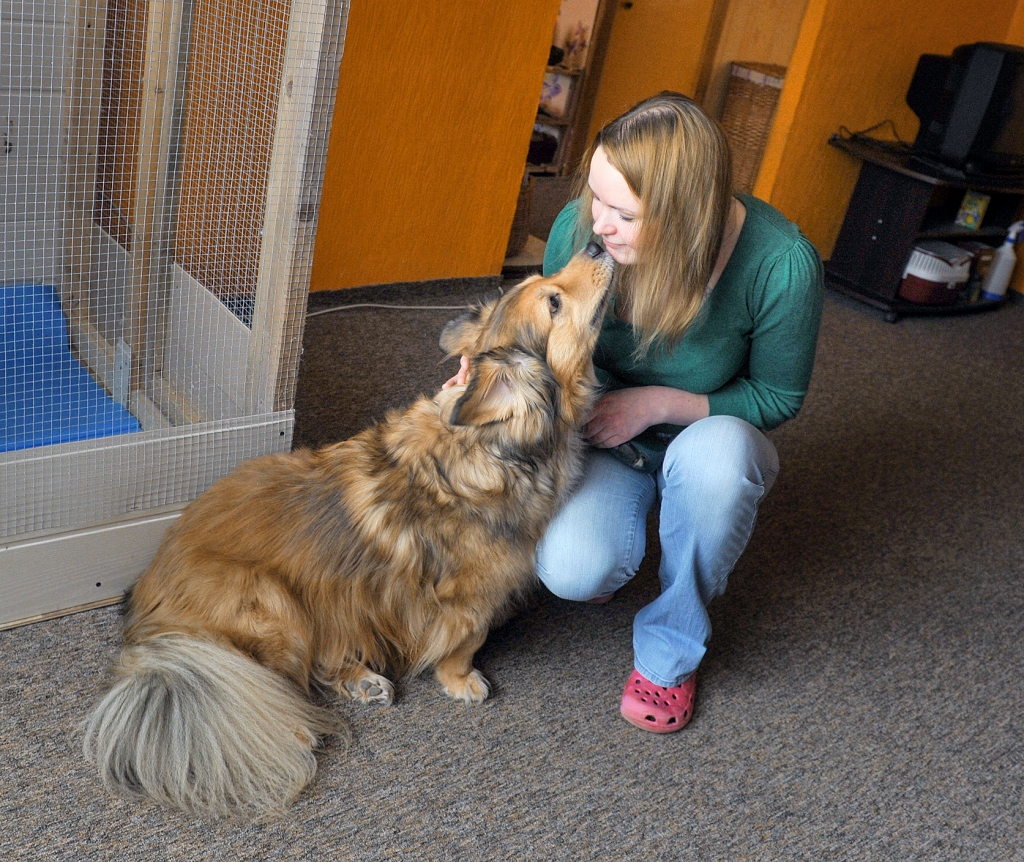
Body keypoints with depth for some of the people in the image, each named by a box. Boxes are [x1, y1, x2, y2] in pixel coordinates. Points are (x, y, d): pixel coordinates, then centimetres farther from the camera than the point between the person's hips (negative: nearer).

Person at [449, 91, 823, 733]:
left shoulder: (782, 264, -29)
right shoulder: (579, 227, -21)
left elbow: (777, 397, -12)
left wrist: (654, 402, -25)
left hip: (706, 437, 0)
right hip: (604, 436, 1)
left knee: (716, 450, -39)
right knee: (572, 574, -27)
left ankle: (672, 648, -12)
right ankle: (616, 548, 14)